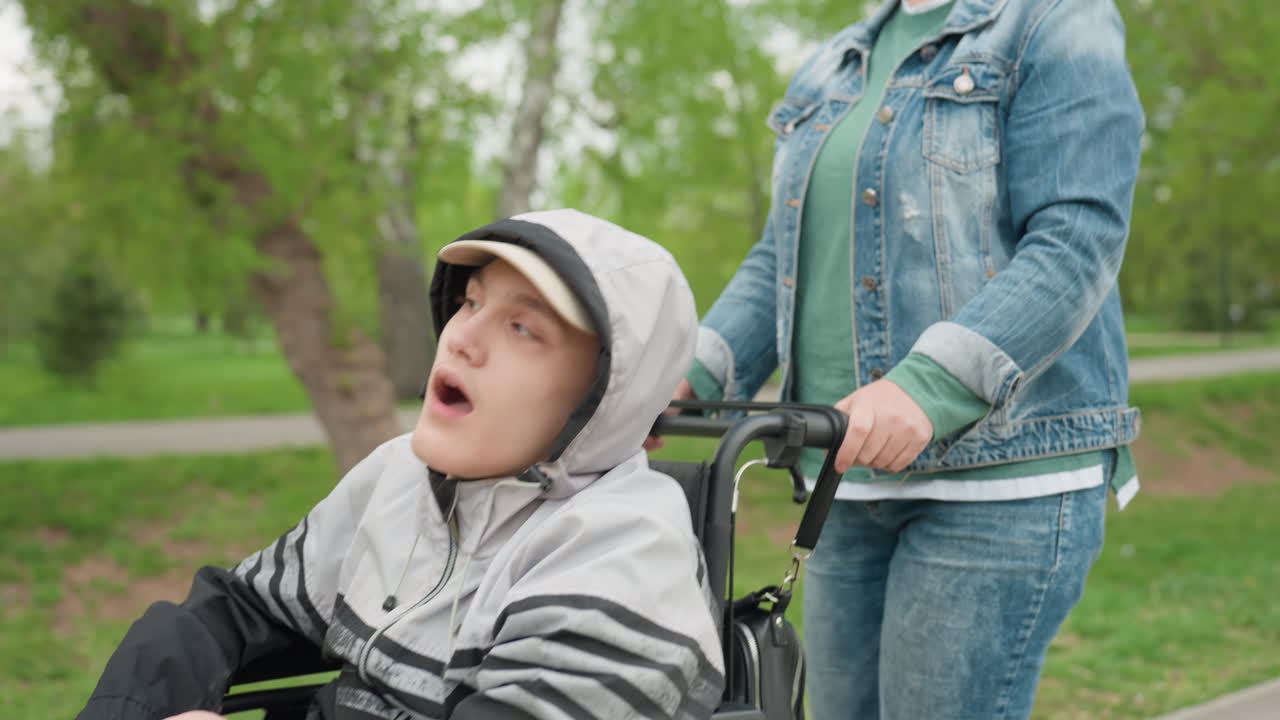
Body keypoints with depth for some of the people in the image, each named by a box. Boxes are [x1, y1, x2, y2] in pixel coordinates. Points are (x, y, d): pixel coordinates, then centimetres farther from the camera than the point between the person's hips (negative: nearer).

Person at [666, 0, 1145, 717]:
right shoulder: (832, 70, 19)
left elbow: (1078, 241, -16)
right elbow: (780, 263, 16)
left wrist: (927, 386, -28)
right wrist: (692, 376, -3)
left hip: (1003, 471, -7)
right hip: (852, 478, 7)